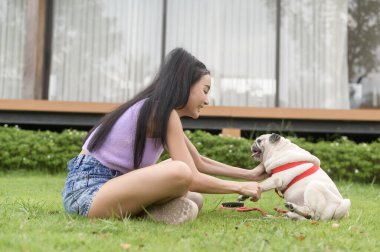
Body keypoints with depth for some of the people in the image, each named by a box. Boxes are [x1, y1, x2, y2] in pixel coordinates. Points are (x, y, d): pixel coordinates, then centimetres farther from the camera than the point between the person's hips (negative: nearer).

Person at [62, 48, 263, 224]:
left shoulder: (162, 112, 16)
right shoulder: (164, 111, -13)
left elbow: (200, 163, 24)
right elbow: (193, 178, -18)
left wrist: (251, 175, 23)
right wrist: (239, 187, -4)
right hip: (88, 189, -10)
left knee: (193, 201, 11)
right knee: (180, 172, -32)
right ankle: (148, 209, -8)